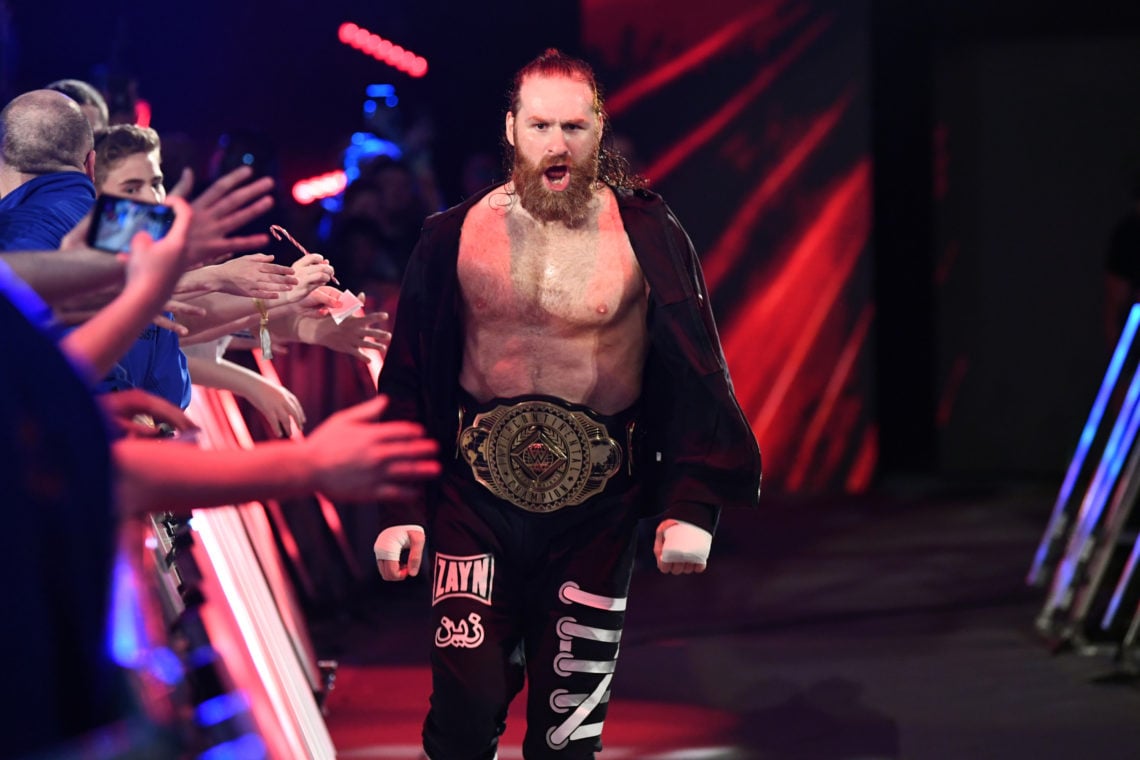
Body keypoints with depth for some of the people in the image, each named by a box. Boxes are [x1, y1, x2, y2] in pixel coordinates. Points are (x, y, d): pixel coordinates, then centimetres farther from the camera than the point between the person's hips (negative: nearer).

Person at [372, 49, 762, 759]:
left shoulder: (646, 235, -4)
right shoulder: (457, 234, 1)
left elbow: (695, 375, -2)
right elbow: (411, 378, 6)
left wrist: (692, 506, -10)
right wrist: (400, 507, 2)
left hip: (596, 506, -1)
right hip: (477, 494, 1)